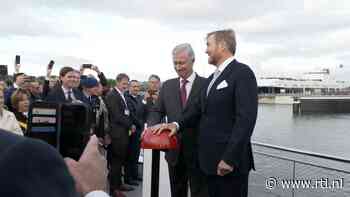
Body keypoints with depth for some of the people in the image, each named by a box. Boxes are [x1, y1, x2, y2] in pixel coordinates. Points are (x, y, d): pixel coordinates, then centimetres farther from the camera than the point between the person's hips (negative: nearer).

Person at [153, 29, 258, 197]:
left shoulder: (242, 73, -11)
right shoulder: (212, 78, 18)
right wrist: (177, 124, -1)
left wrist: (230, 158, -21)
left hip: (230, 160, -8)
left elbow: (246, 118, -18)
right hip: (210, 159, 8)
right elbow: (199, 109, 16)